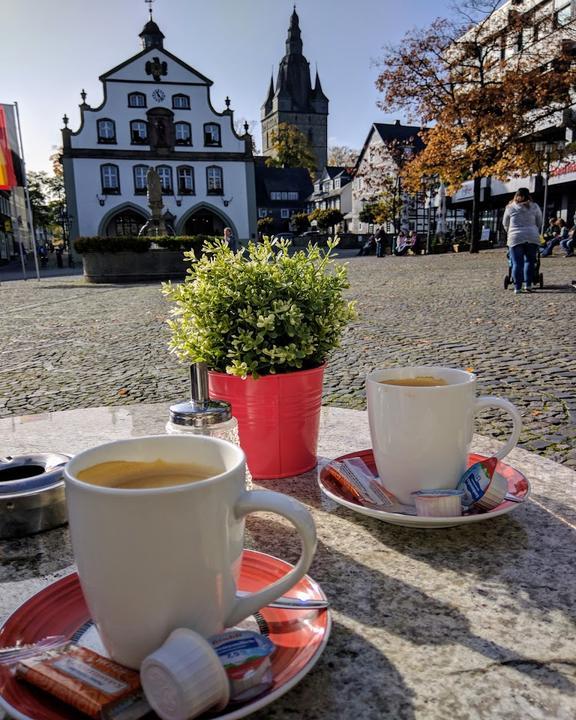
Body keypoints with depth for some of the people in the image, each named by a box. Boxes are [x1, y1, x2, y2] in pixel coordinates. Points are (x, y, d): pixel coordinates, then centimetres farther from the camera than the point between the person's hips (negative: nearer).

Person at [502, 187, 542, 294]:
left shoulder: (510, 207, 6)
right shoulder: (534, 206, 9)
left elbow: (505, 224, 14)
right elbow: (539, 222, 17)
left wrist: (510, 233, 32)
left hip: (515, 238, -1)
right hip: (532, 237, 1)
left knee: (517, 263, -1)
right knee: (529, 261, 12)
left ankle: (517, 287, -3)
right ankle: (528, 285, 8)